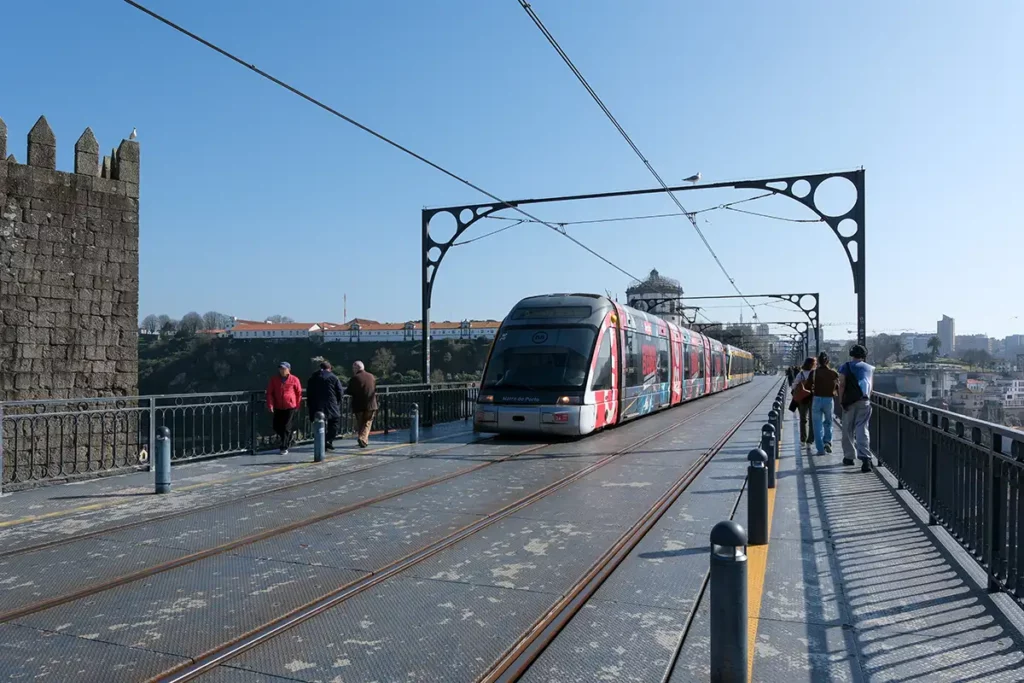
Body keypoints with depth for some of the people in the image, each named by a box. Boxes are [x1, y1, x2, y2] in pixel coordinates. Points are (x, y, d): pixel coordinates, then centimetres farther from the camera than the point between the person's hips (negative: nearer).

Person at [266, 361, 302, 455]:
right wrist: (270, 405, -8)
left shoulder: (294, 380, -4)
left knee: (286, 427, -3)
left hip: (290, 407, -4)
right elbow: (269, 393, 2)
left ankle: (284, 447, 4)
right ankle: (288, 439, 33)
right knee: (276, 427, 8)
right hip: (278, 407, 4)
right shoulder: (274, 380, 3)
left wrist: (297, 405, 4)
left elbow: (299, 393, 3)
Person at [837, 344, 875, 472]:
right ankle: (865, 458, -17)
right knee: (862, 429, -3)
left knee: (848, 430, 8)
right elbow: (871, 388, 12)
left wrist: (841, 401, -4)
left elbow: (842, 385, -6)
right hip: (865, 402, 2)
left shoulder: (845, 367, 3)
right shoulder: (870, 368, 14)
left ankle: (848, 456, 15)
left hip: (849, 401, -2)